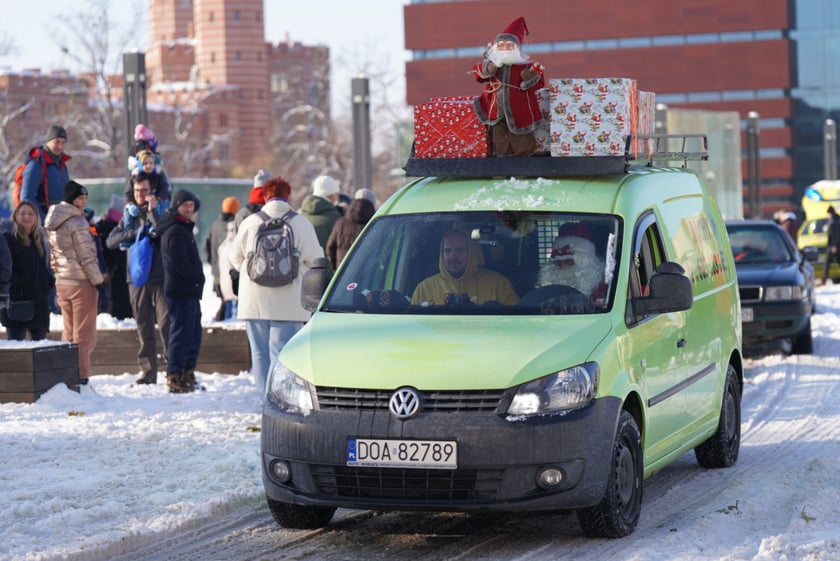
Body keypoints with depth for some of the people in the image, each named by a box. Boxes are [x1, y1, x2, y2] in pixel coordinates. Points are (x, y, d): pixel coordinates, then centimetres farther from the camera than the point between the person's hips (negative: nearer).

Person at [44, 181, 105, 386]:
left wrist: (59, 274, 19)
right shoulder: (77, 222, -14)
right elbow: (86, 257, -16)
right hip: (82, 284, -8)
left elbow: (52, 256, 15)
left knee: (68, 332, 15)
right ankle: (80, 375, -5)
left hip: (62, 283, 8)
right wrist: (99, 282, -12)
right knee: (84, 334, -3)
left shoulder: (53, 224, 11)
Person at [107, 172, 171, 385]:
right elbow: (111, 240, 7)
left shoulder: (162, 210, 3)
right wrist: (134, 233, -7)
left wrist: (152, 211, -14)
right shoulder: (130, 214, 15)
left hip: (160, 276, -4)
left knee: (166, 322, -11)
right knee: (143, 325, 7)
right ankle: (148, 370, 11)